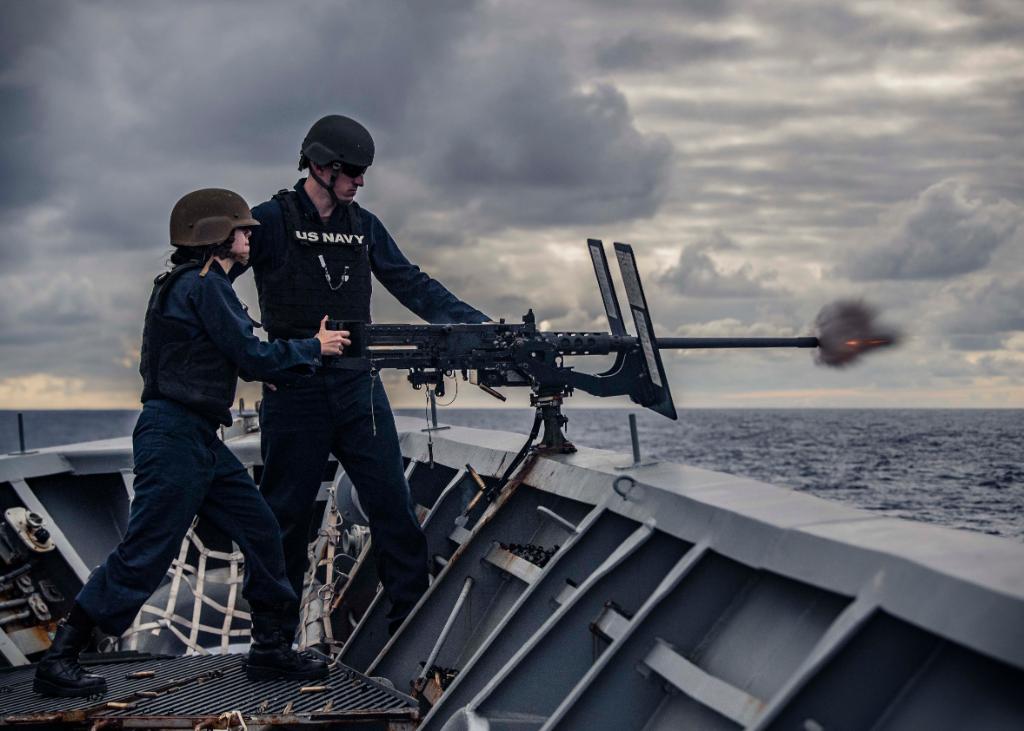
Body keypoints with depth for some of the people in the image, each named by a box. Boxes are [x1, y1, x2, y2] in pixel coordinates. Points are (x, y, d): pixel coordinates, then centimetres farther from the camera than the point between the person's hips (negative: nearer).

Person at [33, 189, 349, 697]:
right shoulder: (204, 284, -13)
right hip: (175, 438, -10)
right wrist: (314, 348, -1)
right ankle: (58, 662, 4)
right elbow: (251, 357, -14)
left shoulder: (192, 283, 17)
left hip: (201, 441, 10)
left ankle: (269, 649, 19)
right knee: (142, 556, -5)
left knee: (260, 531, 10)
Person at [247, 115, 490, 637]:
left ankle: (413, 613, 10)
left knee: (392, 499, 2)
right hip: (294, 385, -4)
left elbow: (411, 285, 10)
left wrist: (477, 323, 1)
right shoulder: (270, 221, -4)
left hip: (358, 384, 4)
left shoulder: (364, 226, 12)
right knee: (287, 512, 4)